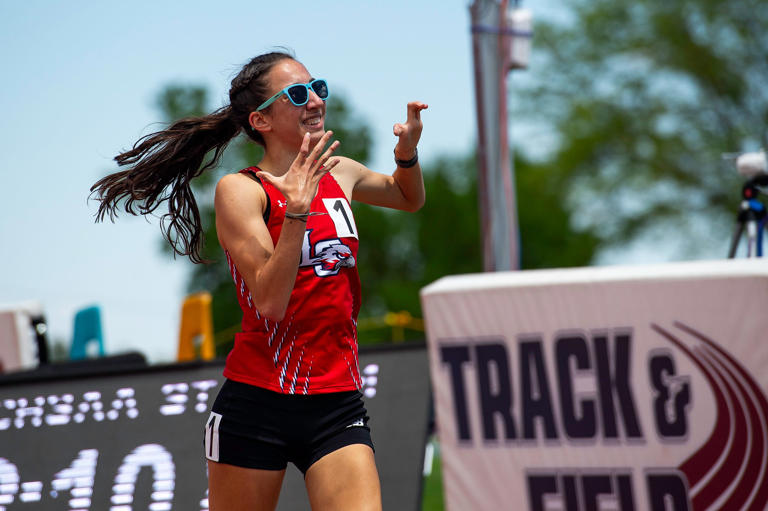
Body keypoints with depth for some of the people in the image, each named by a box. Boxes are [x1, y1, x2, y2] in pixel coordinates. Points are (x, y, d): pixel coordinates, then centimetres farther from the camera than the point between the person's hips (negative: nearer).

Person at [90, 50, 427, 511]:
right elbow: (269, 301, -18)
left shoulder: (339, 173, 9)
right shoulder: (241, 190, -7)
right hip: (258, 404, -4)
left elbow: (409, 198, 31)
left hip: (338, 405, 4)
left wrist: (407, 155, 10)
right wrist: (297, 212, -27)